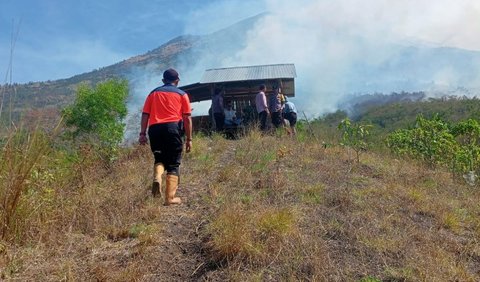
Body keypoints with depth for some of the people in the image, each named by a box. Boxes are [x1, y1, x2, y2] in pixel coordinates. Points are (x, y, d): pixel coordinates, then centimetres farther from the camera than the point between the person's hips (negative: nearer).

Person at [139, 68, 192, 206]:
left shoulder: (153, 93, 20)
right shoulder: (181, 94, 13)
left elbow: (145, 115, 9)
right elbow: (187, 118, 5)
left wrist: (142, 134, 7)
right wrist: (189, 139, 8)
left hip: (154, 129, 3)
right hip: (172, 127, -2)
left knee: (159, 158, 21)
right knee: (173, 163, 6)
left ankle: (157, 178, -10)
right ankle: (170, 198, 2)